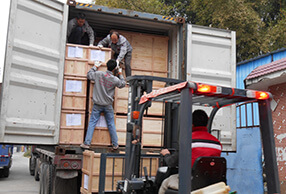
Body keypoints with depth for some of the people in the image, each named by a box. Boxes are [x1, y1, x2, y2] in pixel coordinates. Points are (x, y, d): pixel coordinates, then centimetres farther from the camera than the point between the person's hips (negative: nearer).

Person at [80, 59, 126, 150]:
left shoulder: (98, 74, -9)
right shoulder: (115, 79, -11)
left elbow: (89, 75, 10)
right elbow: (123, 84, 9)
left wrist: (95, 66, 21)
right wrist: (120, 74, 19)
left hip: (97, 105, 0)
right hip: (108, 105, 0)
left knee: (92, 123, 5)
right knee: (111, 124, 10)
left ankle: (87, 143, 3)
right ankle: (115, 144, 17)